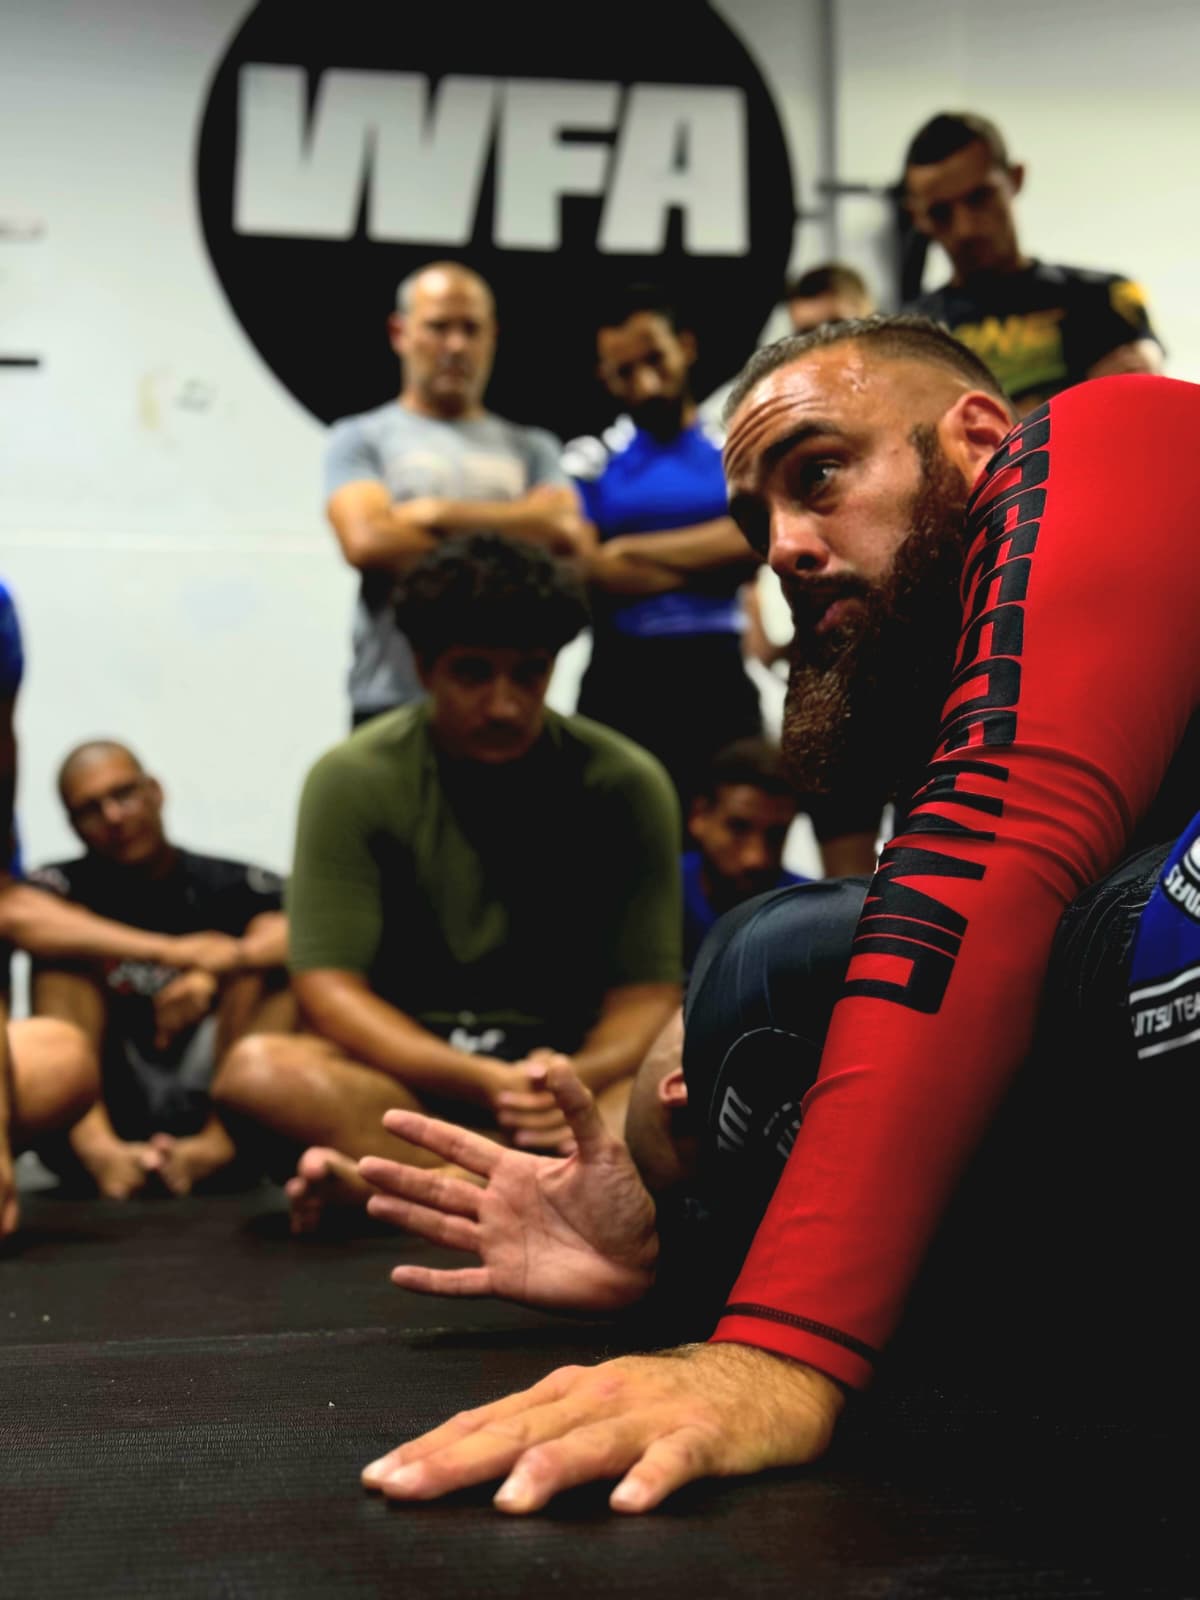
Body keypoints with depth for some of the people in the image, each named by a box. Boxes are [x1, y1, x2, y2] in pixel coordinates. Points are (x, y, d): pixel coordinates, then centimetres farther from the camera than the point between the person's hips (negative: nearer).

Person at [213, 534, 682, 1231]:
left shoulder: (625, 783, 0)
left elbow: (648, 991, -3)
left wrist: (578, 1078, -27)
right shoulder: (353, 779, -4)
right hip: (409, 1070, 0)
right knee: (260, 1070, -32)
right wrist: (482, 1084, -27)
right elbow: (329, 988, -11)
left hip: (575, 1069, 1)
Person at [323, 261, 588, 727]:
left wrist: (439, 513, -4)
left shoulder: (532, 448, 17)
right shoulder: (360, 439, 10)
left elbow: (566, 532, -1)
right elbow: (366, 541, -8)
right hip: (394, 699, -2)